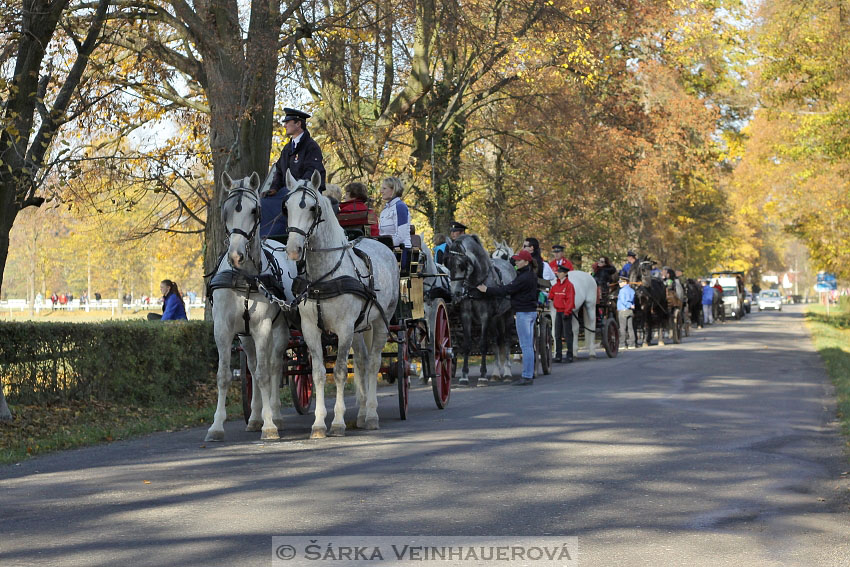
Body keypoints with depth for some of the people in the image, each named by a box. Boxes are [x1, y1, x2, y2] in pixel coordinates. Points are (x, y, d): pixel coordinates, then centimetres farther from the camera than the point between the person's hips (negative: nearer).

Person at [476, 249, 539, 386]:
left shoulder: (524, 278, -19)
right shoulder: (531, 275, 11)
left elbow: (507, 290, -18)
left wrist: (487, 290, -13)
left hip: (524, 313, -10)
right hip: (531, 311, 10)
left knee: (525, 346, -7)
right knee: (529, 345, 12)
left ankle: (527, 376, -5)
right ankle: (529, 375, 16)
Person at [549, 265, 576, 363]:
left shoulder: (569, 285, -9)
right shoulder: (556, 285, 10)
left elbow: (570, 300, -13)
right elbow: (551, 296, 23)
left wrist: (566, 312, -16)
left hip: (566, 312, -7)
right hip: (558, 311, 7)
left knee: (567, 334, -4)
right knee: (557, 335, 7)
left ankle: (569, 355, 0)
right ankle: (558, 355, 11)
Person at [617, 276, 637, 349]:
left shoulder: (622, 290, -9)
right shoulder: (632, 290, 11)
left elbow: (623, 301, -17)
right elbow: (633, 300, 13)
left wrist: (630, 306, -13)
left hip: (622, 311, -7)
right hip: (630, 311, 7)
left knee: (623, 328, -3)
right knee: (630, 327, 8)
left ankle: (625, 344, -5)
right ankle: (633, 343, 7)